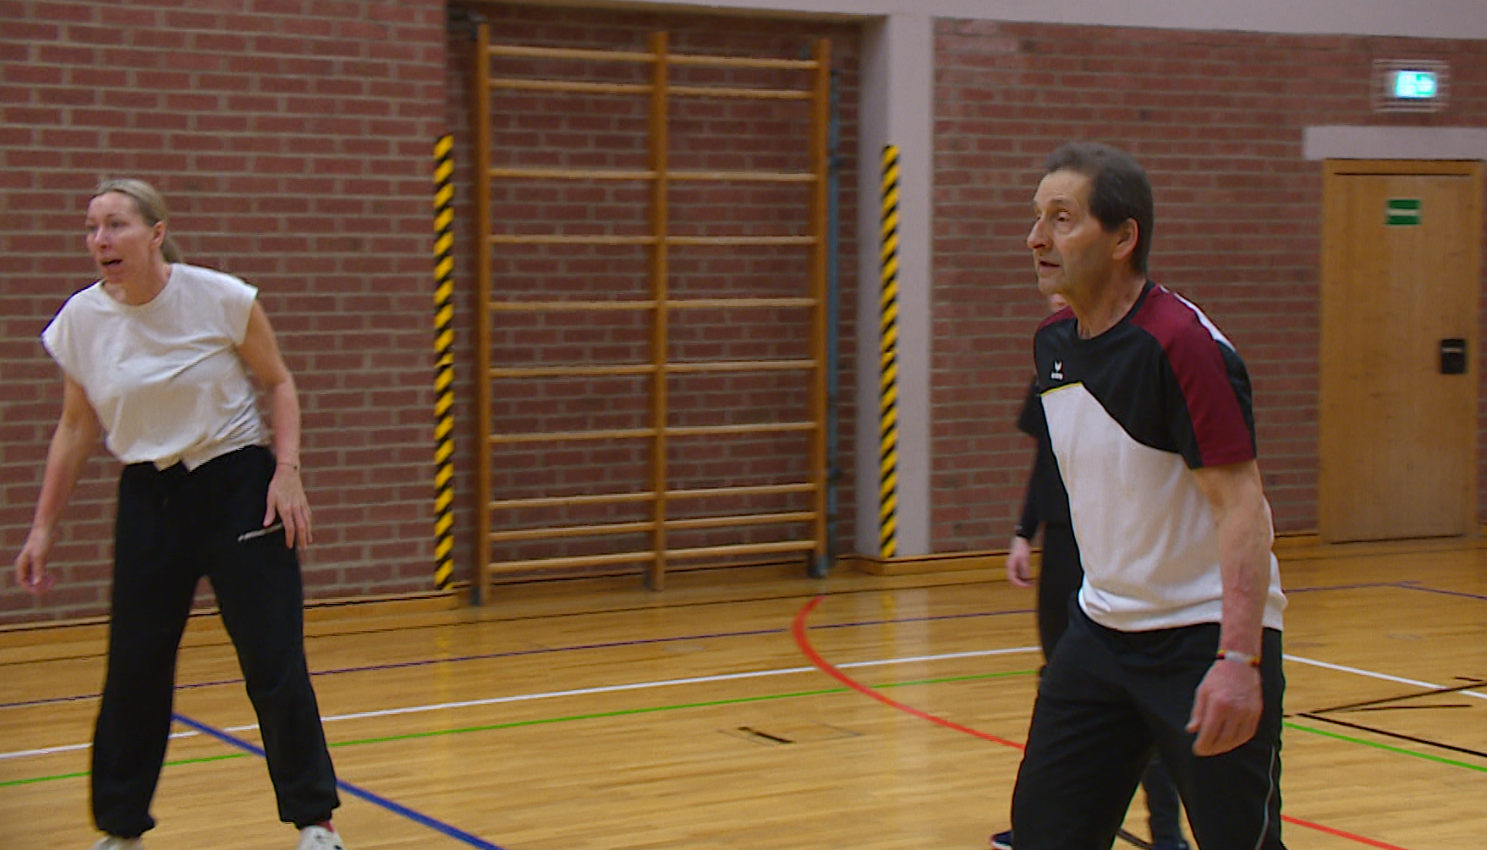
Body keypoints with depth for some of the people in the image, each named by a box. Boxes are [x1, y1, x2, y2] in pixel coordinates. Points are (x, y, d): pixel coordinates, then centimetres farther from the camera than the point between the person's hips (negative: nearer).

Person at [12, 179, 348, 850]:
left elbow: (278, 383, 2)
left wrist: (287, 470, -11)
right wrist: (43, 528, 9)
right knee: (133, 668, 2)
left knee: (273, 661, -3)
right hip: (148, 498, 3)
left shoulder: (221, 298, -11)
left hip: (237, 485, -3)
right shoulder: (80, 320, -3)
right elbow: (76, 429, 9)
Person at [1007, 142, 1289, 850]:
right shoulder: (1052, 343, 4)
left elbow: (1241, 506, -24)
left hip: (1206, 638, -7)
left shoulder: (1180, 343, -20)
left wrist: (1238, 659, -31)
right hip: (1100, 629, 7)